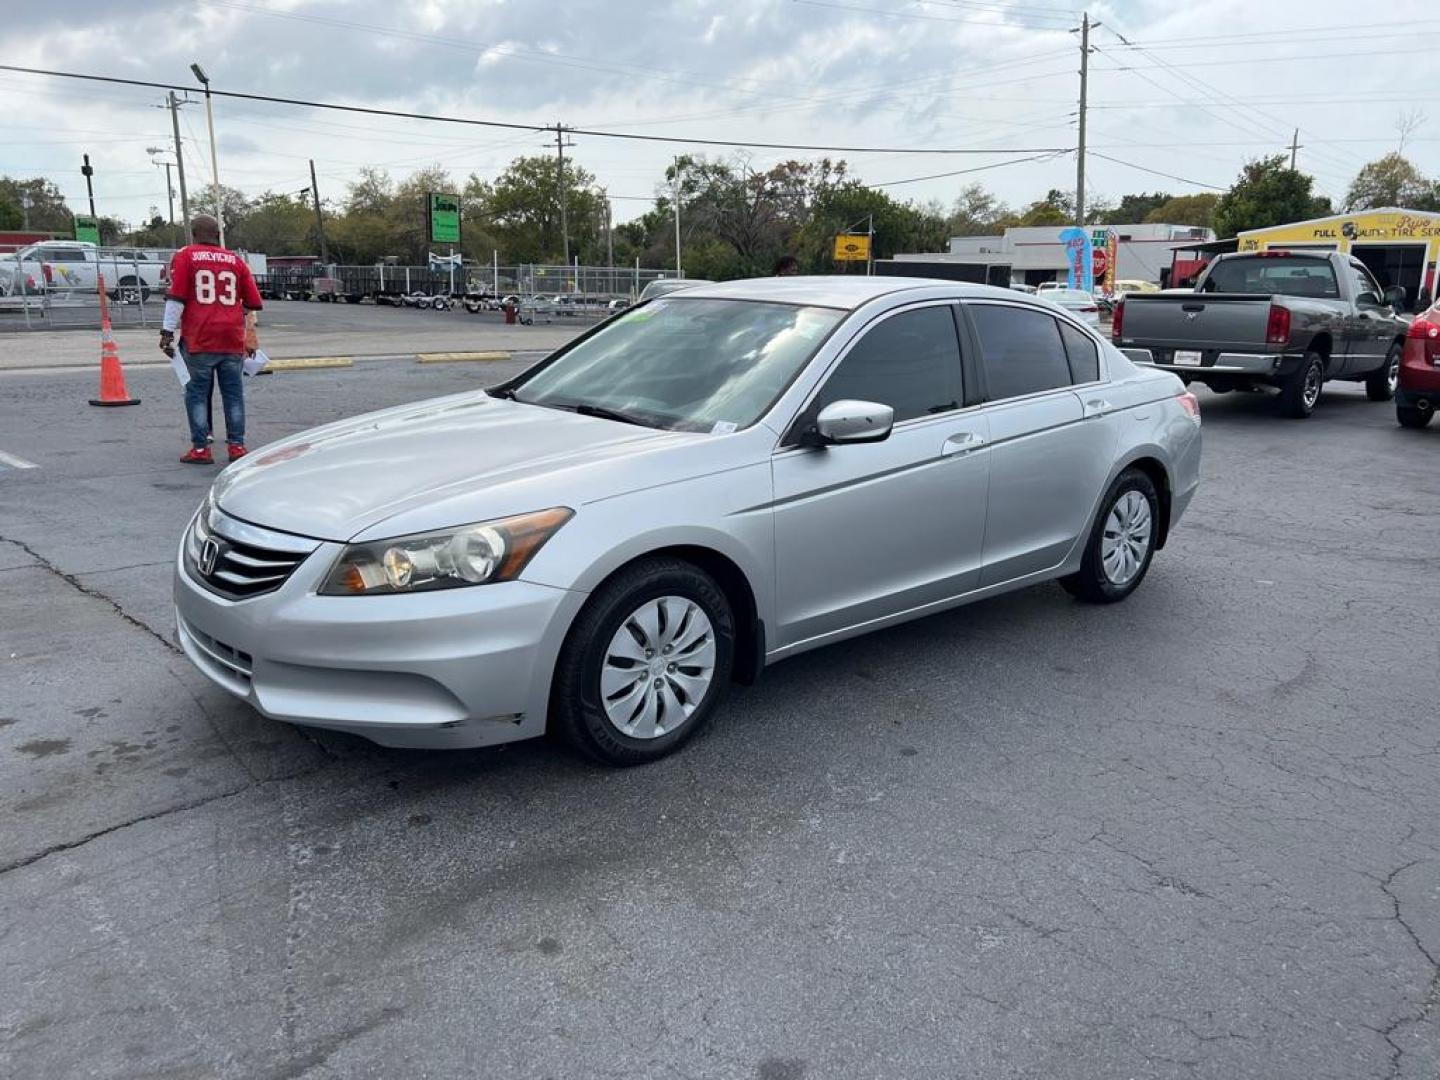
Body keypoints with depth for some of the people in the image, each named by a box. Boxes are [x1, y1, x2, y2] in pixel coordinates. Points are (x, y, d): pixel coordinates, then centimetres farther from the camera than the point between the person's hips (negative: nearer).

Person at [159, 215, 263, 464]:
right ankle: (236, 446, 11)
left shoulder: (185, 256, 4)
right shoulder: (235, 260, 11)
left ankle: (201, 449, 3)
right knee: (233, 392, 8)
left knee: (197, 391, 4)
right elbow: (253, 302, 12)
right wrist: (248, 332, 28)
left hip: (199, 338, -2)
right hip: (233, 339, 2)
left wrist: (168, 331, -3)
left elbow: (176, 297, -4)